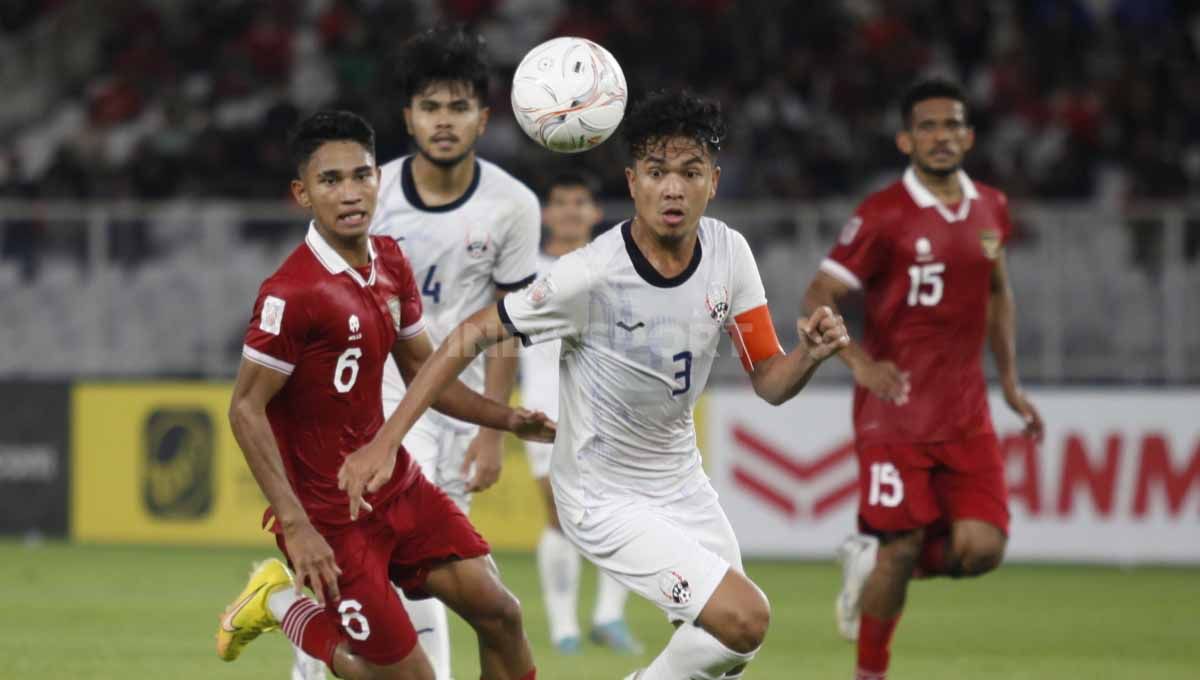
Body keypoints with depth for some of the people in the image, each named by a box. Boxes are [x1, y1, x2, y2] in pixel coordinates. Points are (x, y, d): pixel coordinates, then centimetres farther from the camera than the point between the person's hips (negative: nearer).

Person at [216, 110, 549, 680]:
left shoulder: (390, 264, 3)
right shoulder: (292, 292, -22)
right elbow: (246, 409, -19)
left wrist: (508, 419, 4)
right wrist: (295, 525, -24)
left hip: (399, 488, 7)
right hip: (329, 515, -7)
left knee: (498, 612, -3)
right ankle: (277, 604, 16)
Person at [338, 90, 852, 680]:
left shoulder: (729, 252, -9)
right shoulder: (591, 275, -26)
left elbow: (769, 382, -2)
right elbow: (470, 337, -20)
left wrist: (812, 353, -25)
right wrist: (383, 443, -26)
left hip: (681, 479, 6)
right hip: (605, 498, -6)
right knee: (745, 620, -18)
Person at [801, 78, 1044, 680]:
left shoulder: (991, 209, 8)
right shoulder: (882, 216, -10)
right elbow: (818, 297, -9)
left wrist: (1010, 381, 18)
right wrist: (859, 361, -26)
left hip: (965, 414, 5)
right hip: (896, 410, -5)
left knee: (981, 548, -8)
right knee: (903, 546, -7)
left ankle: (870, 561, 21)